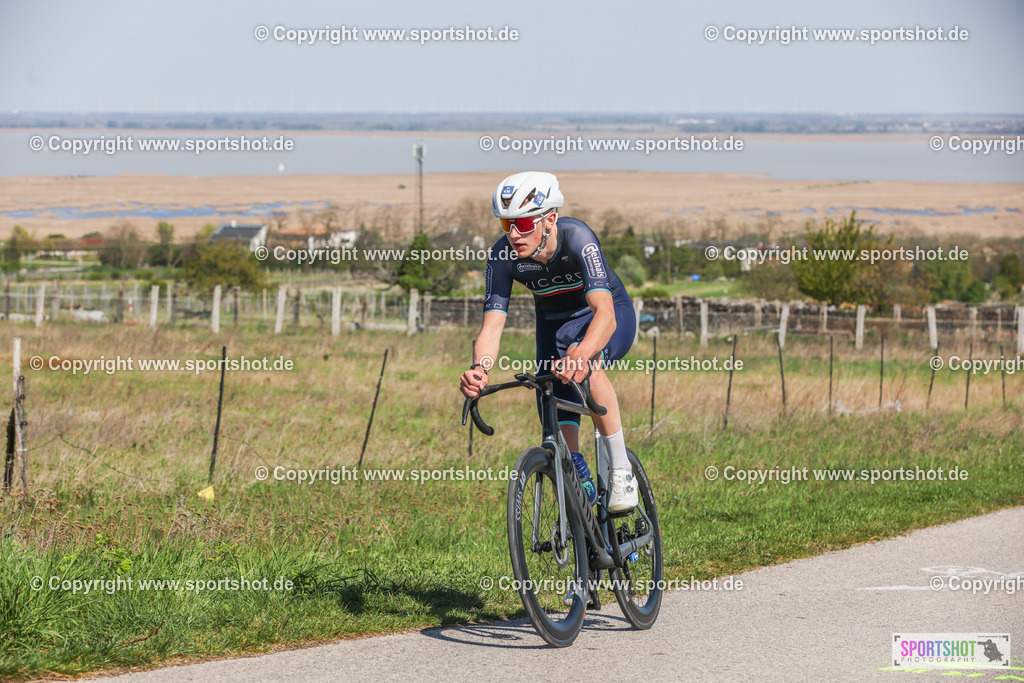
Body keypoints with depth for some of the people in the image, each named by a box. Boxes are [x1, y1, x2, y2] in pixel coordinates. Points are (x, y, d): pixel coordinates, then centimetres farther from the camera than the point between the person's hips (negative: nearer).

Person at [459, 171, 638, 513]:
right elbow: (492, 325, -28)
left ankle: (621, 470, -25)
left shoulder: (577, 238, -36)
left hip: (612, 315, -5)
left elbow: (604, 312, -48)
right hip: (554, 321, 5)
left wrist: (581, 356, -68)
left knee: (580, 358, -36)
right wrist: (479, 368, -51)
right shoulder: (503, 254, -25)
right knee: (556, 409, -7)